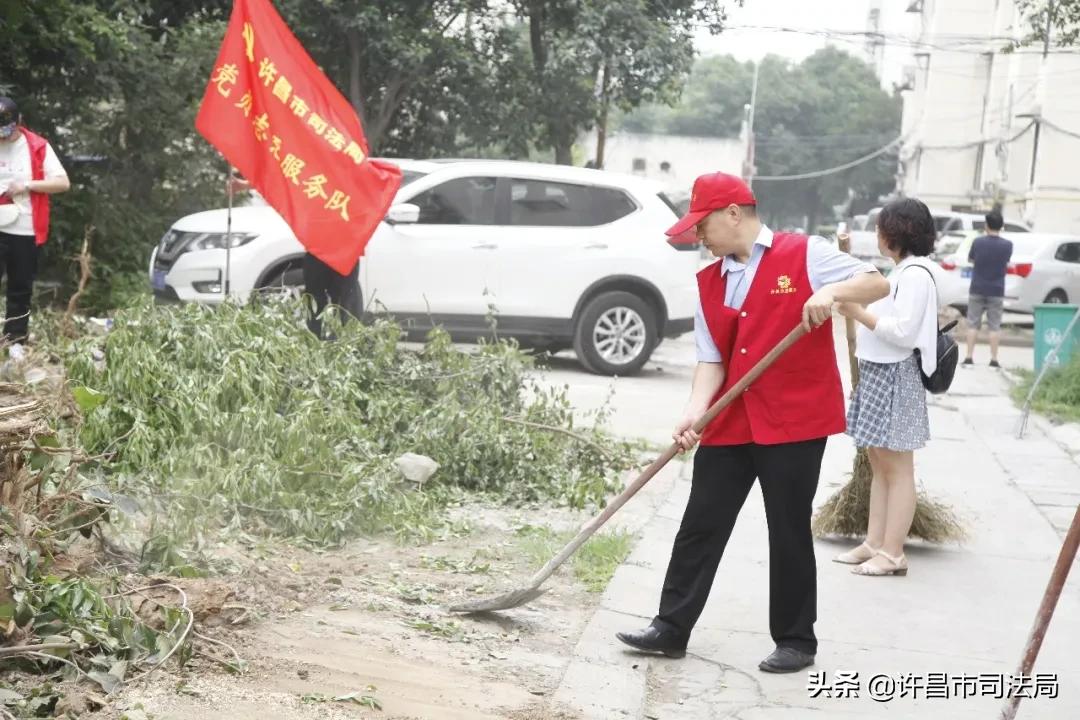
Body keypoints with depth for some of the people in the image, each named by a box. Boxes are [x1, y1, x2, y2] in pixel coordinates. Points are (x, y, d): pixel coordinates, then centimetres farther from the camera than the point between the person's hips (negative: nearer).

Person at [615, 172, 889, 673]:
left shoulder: (804, 255, -6)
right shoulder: (708, 282, 11)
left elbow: (877, 284, -8)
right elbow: (711, 359, 7)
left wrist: (831, 292, -27)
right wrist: (695, 412, -9)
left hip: (795, 423, -5)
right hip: (728, 425, 6)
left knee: (789, 534, 4)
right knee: (700, 526, 7)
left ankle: (795, 641, 17)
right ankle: (671, 628, 15)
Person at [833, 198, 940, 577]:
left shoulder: (915, 274, -15)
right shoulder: (901, 272, 15)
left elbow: (904, 332, -22)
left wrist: (859, 313, -18)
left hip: (895, 378, -10)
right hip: (877, 375, 10)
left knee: (897, 468, -5)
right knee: (879, 463, 12)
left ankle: (892, 554, -2)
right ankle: (874, 544, 18)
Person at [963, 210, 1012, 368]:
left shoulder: (978, 242, -9)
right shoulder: (1007, 245, -7)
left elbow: (970, 259, 6)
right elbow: (1007, 262, 8)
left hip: (977, 289, 0)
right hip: (996, 290, 0)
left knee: (973, 324, 7)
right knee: (994, 326, 4)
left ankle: (969, 357, 4)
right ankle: (994, 359, 3)